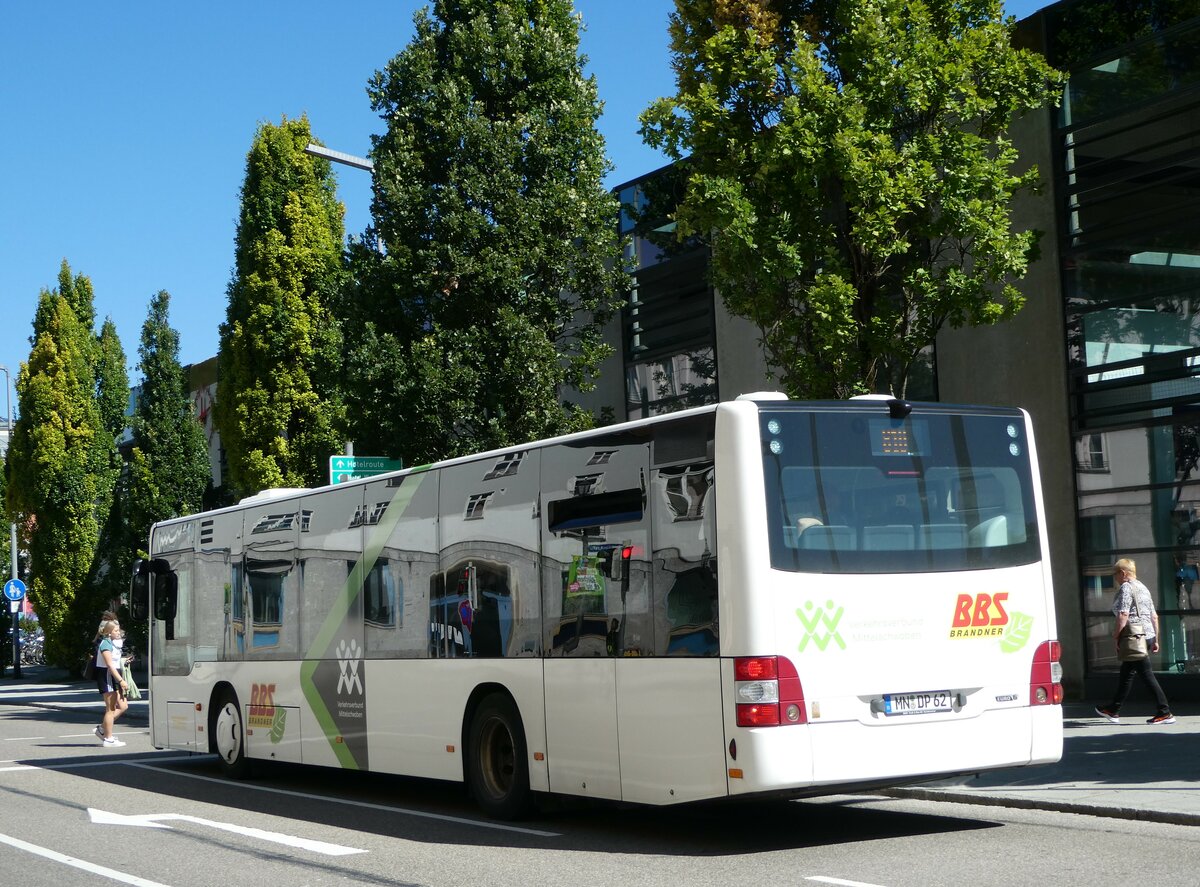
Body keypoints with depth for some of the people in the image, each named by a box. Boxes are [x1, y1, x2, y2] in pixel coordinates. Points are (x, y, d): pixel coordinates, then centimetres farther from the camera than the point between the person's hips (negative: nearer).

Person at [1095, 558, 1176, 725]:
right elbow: (1154, 616, 17)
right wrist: (1155, 640, 20)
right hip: (1148, 635, 10)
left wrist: (1117, 634, -13)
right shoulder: (1143, 588, 17)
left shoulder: (1126, 588, -10)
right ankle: (1114, 710, 27)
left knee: (1146, 674, -6)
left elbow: (1123, 614, -20)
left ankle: (1165, 713, -6)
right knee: (1126, 672, 18)